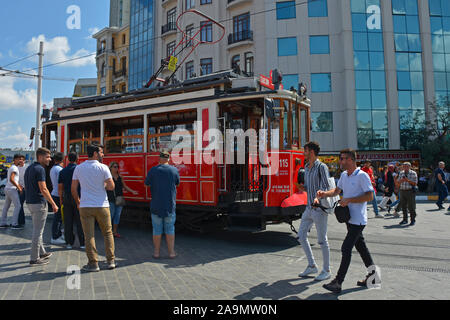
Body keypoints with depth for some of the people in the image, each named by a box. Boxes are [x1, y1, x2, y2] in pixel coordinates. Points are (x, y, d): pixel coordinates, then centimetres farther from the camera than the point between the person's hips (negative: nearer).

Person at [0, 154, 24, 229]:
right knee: (18, 206, -9)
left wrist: (18, 184, 20)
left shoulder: (11, 168, 18)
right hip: (12, 189, -10)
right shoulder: (14, 168, -13)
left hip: (7, 189, 10)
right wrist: (18, 187, -19)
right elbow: (11, 179, -25)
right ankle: (14, 224, -11)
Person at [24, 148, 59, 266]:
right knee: (37, 231, -2)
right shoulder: (40, 169, -17)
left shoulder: (29, 168, 14)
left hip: (30, 202, 10)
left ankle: (41, 252, 32)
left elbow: (28, 187, 20)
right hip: (39, 203, -10)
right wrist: (53, 204, -17)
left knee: (37, 229, 20)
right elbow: (43, 189, -22)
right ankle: (34, 259, 5)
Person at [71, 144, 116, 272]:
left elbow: (73, 189, 6)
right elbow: (111, 186, -10)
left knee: (89, 235, 6)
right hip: (102, 205, -2)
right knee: (108, 233, 13)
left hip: (85, 206, 2)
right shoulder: (103, 167, -7)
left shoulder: (79, 168, 4)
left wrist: (78, 203, 19)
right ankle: (111, 261, 16)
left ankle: (93, 263, 9)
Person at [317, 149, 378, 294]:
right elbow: (337, 191, 19)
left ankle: (338, 282, -6)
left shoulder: (362, 176, -14)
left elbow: (370, 196, -17)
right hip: (349, 218, 8)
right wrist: (324, 194, 1)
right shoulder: (344, 175, 11)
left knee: (346, 248, -9)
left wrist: (349, 200, -20)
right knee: (361, 247, 16)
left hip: (358, 219, -8)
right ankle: (372, 275, 30)